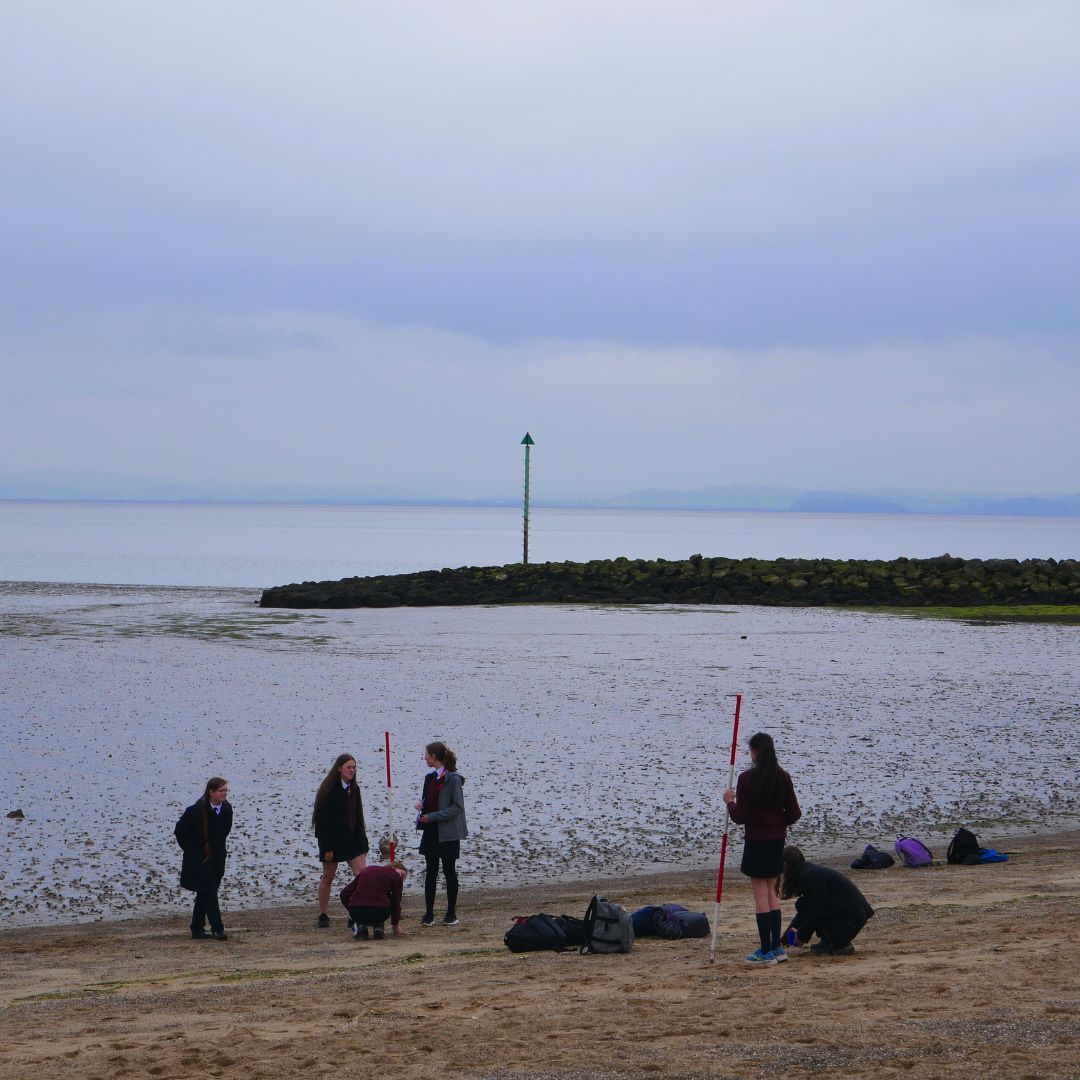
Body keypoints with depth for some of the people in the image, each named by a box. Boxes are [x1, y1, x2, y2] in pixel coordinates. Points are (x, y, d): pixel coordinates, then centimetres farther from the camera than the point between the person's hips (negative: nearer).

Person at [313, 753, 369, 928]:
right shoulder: (329, 790, -11)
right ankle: (323, 916, 16)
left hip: (352, 841, 5)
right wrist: (327, 847, -17)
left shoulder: (354, 789, 8)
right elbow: (323, 820, -13)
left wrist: (362, 844, 9)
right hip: (333, 841, -5)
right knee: (327, 878, 6)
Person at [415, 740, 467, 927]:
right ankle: (429, 913, 8)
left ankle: (451, 914, 12)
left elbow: (457, 807, -16)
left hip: (447, 833, -7)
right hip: (431, 832, 7)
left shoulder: (452, 778, -14)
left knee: (449, 871, 3)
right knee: (430, 872, 5)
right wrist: (422, 805, 3)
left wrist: (432, 816, -18)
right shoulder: (430, 778, 12)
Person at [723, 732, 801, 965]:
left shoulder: (747, 779, -14)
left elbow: (740, 817, -13)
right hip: (777, 840, 5)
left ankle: (766, 951, 0)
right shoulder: (783, 778, 1)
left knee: (761, 894, -1)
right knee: (771, 891, 16)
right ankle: (777, 947, 16)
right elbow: (794, 814, 4)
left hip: (756, 841, -5)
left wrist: (730, 801, 6)